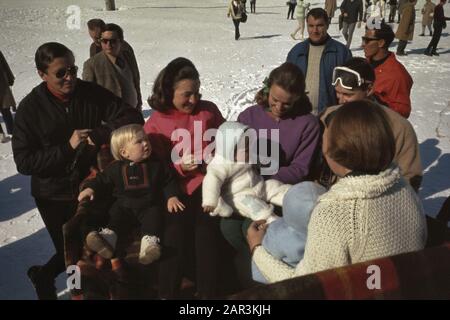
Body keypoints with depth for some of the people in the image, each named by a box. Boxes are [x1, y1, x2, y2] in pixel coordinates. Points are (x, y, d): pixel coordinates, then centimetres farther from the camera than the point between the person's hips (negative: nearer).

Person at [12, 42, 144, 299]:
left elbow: (133, 118, -10)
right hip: (54, 197, -2)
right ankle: (44, 278, 42)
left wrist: (98, 134, -25)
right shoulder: (30, 108, -11)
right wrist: (67, 147, -23)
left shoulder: (92, 93, -8)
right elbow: (24, 163, -13)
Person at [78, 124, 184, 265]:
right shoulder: (116, 168, 6)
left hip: (149, 205, -1)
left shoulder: (156, 165, 5)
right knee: (116, 216, -22)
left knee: (154, 215, -27)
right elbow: (102, 179, 14)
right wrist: (91, 188, -4)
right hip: (124, 204, 2)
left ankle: (150, 241, -45)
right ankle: (108, 236, -42)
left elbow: (169, 181, 8)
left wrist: (172, 196, -8)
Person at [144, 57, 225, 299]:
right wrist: (180, 168, -12)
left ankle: (208, 292, -7)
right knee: (175, 231, -19)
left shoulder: (208, 109, 11)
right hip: (177, 188, -1)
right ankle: (167, 293, -2)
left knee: (206, 227, -20)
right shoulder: (155, 123, 6)